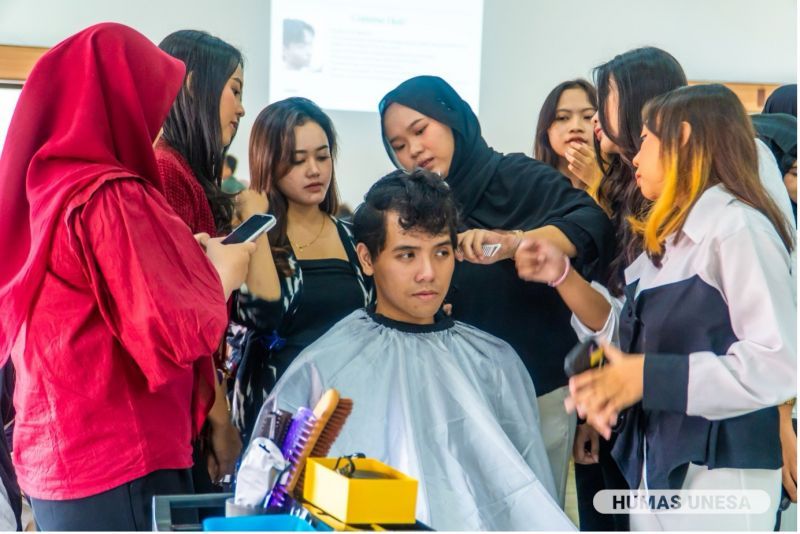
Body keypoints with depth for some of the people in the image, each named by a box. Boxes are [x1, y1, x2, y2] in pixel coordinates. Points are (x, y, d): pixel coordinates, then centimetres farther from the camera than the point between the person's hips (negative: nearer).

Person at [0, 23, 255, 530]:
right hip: (121, 466, -9)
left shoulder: (41, 190, 9)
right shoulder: (112, 198, -17)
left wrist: (191, 257, 13)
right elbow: (179, 331, -21)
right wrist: (221, 273, -2)